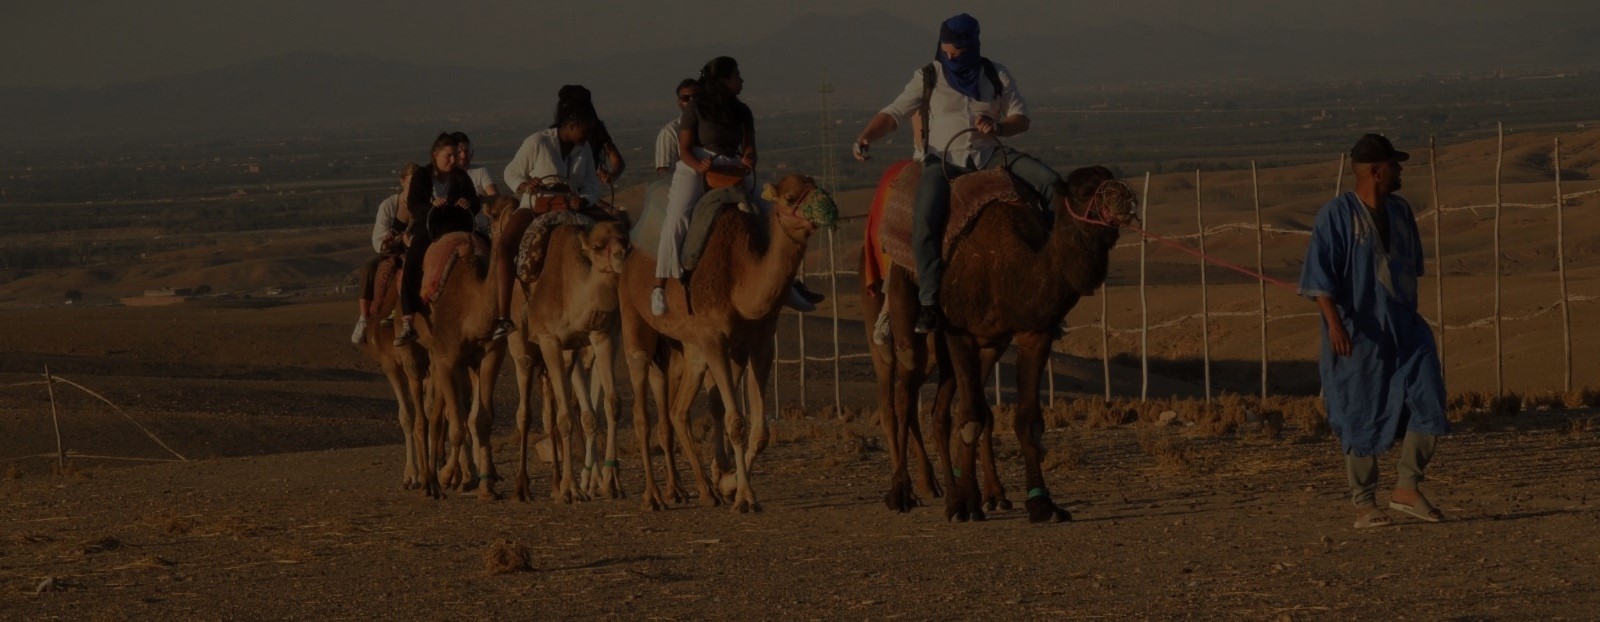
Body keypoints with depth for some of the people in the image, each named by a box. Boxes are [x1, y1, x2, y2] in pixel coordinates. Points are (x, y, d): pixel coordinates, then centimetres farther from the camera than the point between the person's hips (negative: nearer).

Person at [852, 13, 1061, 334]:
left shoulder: (996, 76, 7)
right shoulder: (928, 78, 2)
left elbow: (1021, 118, 9)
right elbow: (893, 114, 0)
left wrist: (998, 127, -13)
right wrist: (865, 137, -18)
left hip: (988, 156, 3)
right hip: (943, 160, -2)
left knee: (1050, 182, -17)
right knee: (925, 219, -30)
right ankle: (929, 301, -26)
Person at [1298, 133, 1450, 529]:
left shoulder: (1400, 212, 10)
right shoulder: (1336, 215, -12)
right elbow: (1318, 274, -18)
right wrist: (1334, 321, -29)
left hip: (1404, 330, 6)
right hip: (1358, 335, -6)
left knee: (1429, 403, -7)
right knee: (1362, 418, -1)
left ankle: (1407, 490, 2)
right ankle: (1364, 507, 8)